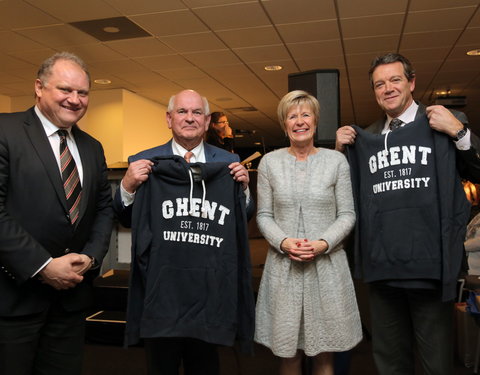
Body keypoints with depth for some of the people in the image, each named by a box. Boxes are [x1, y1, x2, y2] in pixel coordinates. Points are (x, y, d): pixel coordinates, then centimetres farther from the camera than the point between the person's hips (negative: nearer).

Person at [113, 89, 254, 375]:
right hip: (160, 280, -1)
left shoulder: (229, 162, 0)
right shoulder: (144, 162, -3)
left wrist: (243, 189, -15)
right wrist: (127, 187, -18)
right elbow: (127, 221, 0)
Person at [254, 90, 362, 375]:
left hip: (327, 266, 0)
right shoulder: (270, 162, 4)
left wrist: (322, 244, -13)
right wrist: (284, 242, -13)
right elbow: (264, 215, 4)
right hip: (283, 267, 1)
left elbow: (347, 214, 2)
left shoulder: (336, 160, 2)